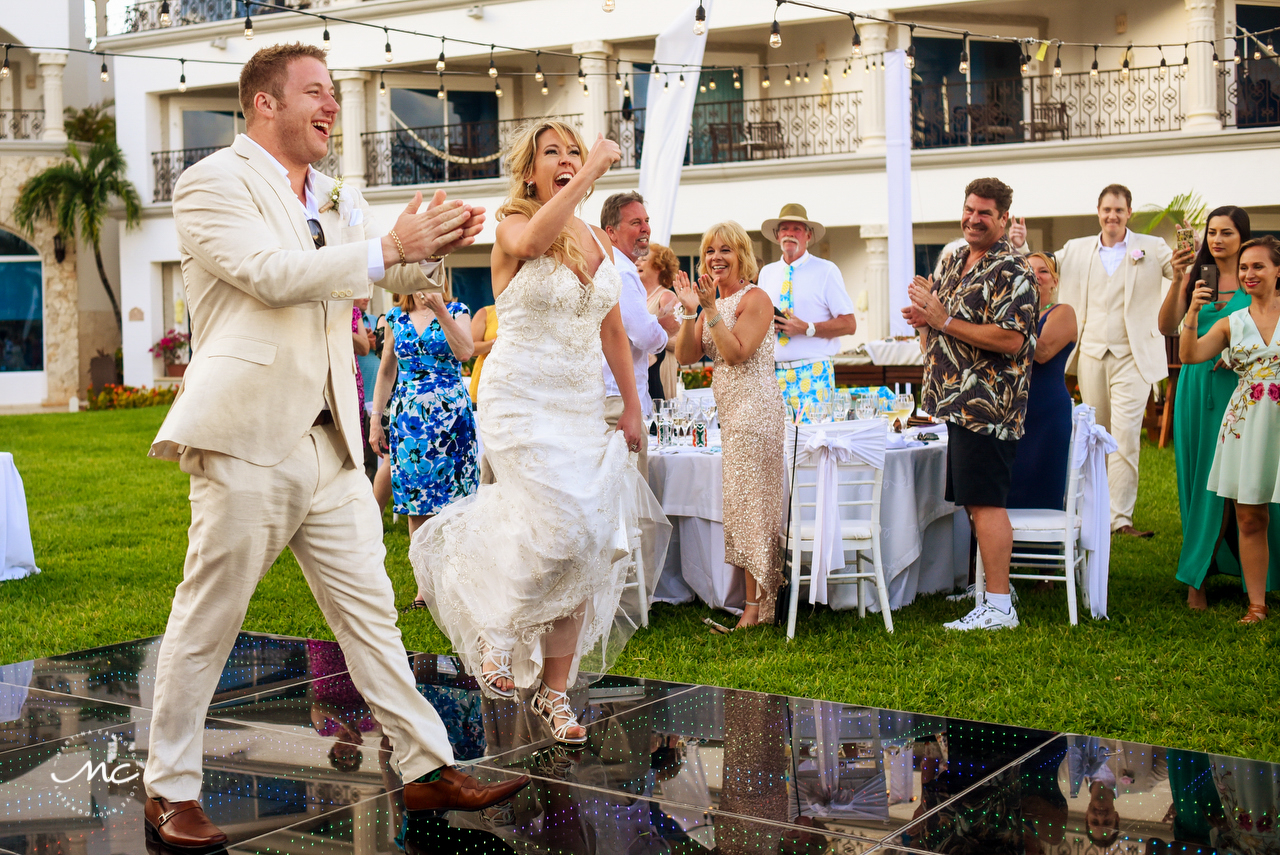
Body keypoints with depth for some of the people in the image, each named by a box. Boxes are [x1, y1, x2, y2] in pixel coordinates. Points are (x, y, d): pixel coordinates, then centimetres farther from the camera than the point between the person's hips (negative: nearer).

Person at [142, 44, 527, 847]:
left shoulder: (336, 197, 18)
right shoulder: (212, 183, -5)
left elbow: (390, 273, 17)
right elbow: (272, 273, -18)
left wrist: (434, 243, -5)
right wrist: (391, 244, -21)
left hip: (331, 441, 7)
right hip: (248, 440, -7)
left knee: (370, 611, 9)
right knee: (208, 621, 2)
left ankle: (429, 768, 15)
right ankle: (170, 789, 15)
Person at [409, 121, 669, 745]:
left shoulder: (597, 243, 14)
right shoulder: (512, 227, -4)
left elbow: (613, 332, 22)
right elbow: (535, 238, -31)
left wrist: (632, 409, 21)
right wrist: (594, 169, -29)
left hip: (583, 408, 6)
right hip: (523, 402, -6)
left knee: (586, 549, 2)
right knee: (561, 532, -22)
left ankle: (554, 692, 14)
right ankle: (497, 630, 8)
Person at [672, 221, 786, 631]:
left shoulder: (754, 298, -8)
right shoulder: (713, 302, 16)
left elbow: (736, 352, -19)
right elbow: (685, 356, 7)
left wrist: (710, 309, -20)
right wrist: (690, 311, -5)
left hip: (755, 409, -9)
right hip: (731, 411, 9)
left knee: (750, 503, -7)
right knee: (743, 503, 8)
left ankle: (756, 605, -2)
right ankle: (755, 600, 13)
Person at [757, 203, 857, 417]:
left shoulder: (826, 271, 1)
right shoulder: (766, 273, 16)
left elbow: (849, 324, -5)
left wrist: (806, 328, -15)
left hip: (812, 373, -4)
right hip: (774, 373, 4)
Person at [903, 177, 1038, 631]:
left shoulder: (1011, 272, -11)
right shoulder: (954, 261, 17)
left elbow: (1011, 340, -22)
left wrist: (943, 321, -20)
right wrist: (923, 319, 5)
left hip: (987, 404, -9)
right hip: (952, 402, 9)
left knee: (985, 503, -9)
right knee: (971, 500, 13)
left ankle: (998, 607, -5)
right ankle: (994, 583, 23)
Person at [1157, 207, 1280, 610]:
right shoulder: (1197, 276, 7)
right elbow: (1167, 327, -4)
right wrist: (1178, 281, -15)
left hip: (1240, 387, -2)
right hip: (1198, 387, 2)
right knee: (1198, 478, 5)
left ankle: (1197, 574, 10)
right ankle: (1201, 567, 14)